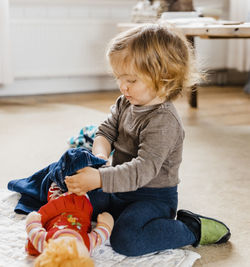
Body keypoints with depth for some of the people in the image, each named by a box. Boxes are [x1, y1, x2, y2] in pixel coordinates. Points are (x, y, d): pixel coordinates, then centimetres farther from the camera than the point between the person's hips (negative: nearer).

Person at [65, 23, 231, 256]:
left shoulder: (163, 122, -27)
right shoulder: (125, 104, 1)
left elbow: (143, 170, -34)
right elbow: (106, 131, 7)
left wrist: (99, 179, -43)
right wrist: (100, 156, -17)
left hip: (153, 197, -8)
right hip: (121, 190, 8)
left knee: (125, 239, -28)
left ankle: (192, 229, -8)